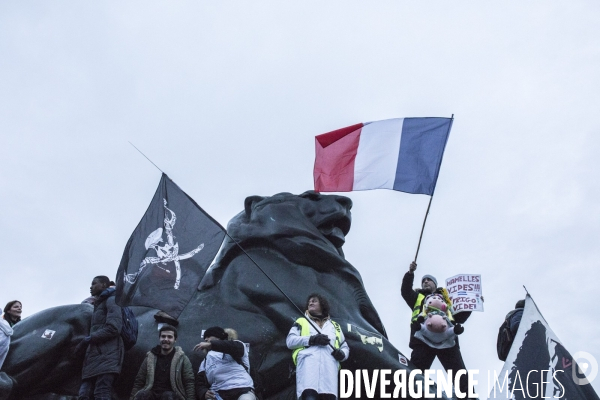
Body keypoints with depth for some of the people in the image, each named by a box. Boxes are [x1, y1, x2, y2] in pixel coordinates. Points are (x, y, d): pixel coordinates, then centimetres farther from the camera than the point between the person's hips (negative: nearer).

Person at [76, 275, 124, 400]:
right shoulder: (99, 305, 33)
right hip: (95, 356, 8)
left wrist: (88, 339, -9)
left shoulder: (111, 300, 6)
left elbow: (113, 328, -9)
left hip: (107, 355, -8)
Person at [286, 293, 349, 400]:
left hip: (329, 364, 2)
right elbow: (290, 341, 12)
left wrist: (342, 354, 3)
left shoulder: (335, 326, 34)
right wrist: (312, 339, -3)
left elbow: (345, 347, 29)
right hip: (308, 361, -2)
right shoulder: (301, 322, 28)